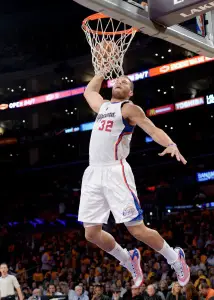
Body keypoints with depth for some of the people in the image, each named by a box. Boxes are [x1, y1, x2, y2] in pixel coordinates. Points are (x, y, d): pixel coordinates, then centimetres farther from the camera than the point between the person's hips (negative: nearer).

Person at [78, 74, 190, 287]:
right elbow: (89, 91, 42)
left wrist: (171, 144, -30)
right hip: (93, 173, 7)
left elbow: (152, 129, -12)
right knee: (91, 233, 3)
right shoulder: (102, 106, 22)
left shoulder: (129, 108, 1)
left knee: (137, 230, -8)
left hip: (115, 172, -7)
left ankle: (175, 259, 15)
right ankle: (129, 261, 24)